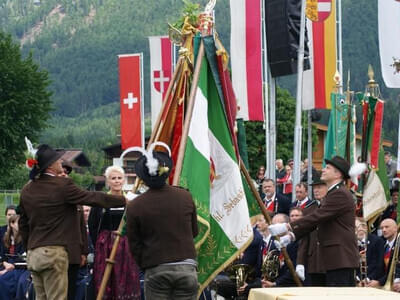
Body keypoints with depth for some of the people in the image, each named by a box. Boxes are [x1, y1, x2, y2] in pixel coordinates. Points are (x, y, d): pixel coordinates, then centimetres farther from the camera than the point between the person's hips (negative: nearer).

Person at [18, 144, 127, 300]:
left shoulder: (27, 190, 11)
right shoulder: (62, 185, -10)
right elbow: (93, 198, -7)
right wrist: (124, 200, 3)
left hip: (33, 253, 7)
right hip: (54, 252, -7)